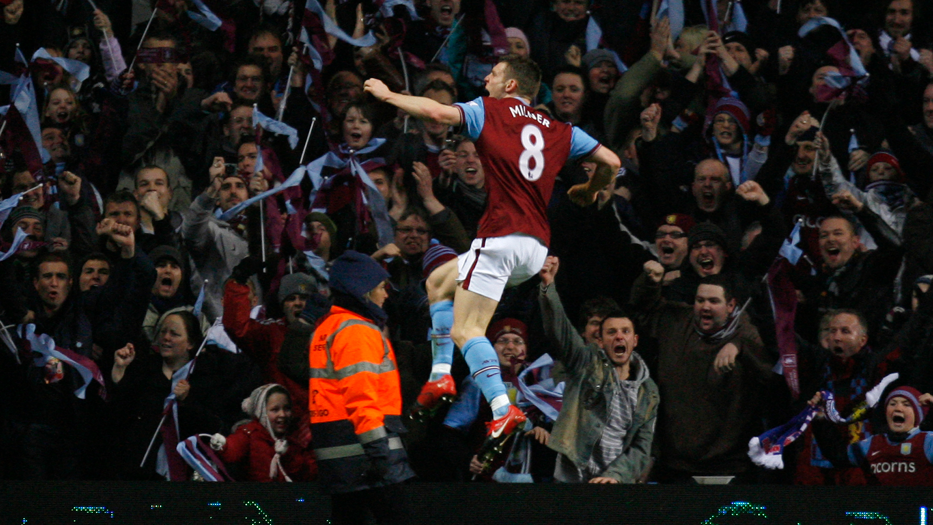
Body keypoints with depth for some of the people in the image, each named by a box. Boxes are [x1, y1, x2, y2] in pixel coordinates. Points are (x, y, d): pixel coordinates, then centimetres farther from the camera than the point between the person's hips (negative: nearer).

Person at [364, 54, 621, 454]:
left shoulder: (491, 111, 3)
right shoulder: (560, 131, 16)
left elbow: (437, 111, -10)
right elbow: (611, 162, 12)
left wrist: (387, 95, 6)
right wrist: (588, 192, 33)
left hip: (501, 237, -7)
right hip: (537, 248, 7)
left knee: (464, 331, -10)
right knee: (439, 282, 25)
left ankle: (502, 410, -29)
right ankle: (441, 376, 16)